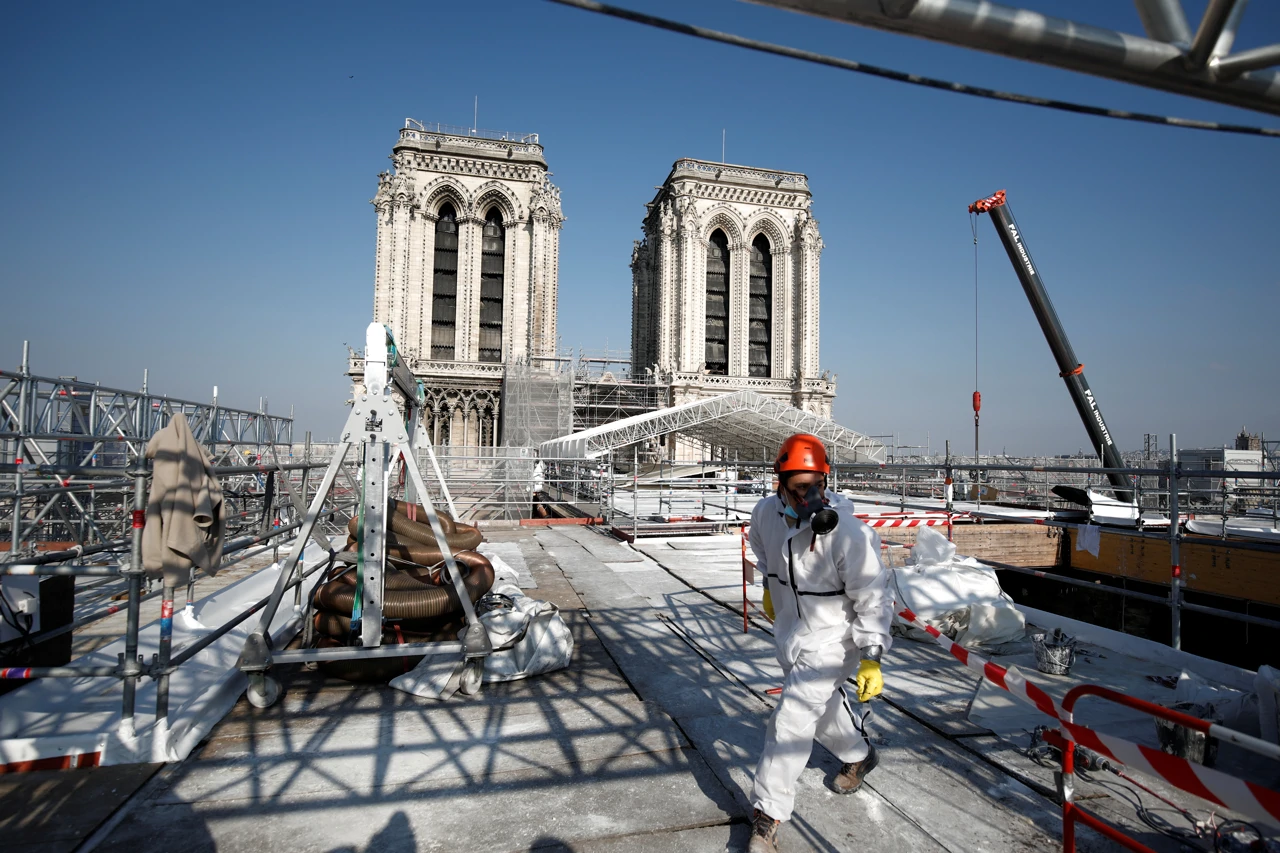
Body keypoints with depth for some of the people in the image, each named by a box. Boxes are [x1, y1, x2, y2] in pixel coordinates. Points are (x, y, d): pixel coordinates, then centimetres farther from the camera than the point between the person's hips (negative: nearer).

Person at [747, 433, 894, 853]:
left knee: (791, 721, -8)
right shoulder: (766, 513, -13)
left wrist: (871, 658, -22)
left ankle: (768, 814, 11)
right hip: (788, 631, 6)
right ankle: (858, 755, 56)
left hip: (830, 639, -6)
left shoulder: (846, 532, -29)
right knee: (824, 706, 26)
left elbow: (873, 597, -21)